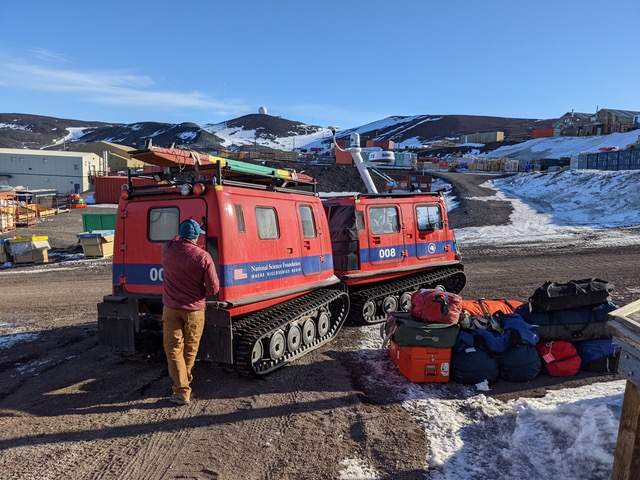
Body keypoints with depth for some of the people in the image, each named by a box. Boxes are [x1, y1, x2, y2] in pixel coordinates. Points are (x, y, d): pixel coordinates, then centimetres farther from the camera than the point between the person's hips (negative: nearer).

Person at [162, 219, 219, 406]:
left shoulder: (168, 249, -8)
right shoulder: (203, 257, -15)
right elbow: (213, 289, -12)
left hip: (171, 308, 1)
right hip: (194, 309, -1)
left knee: (173, 348, 6)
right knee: (190, 349, 17)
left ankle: (182, 392, 2)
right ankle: (185, 381, 34)